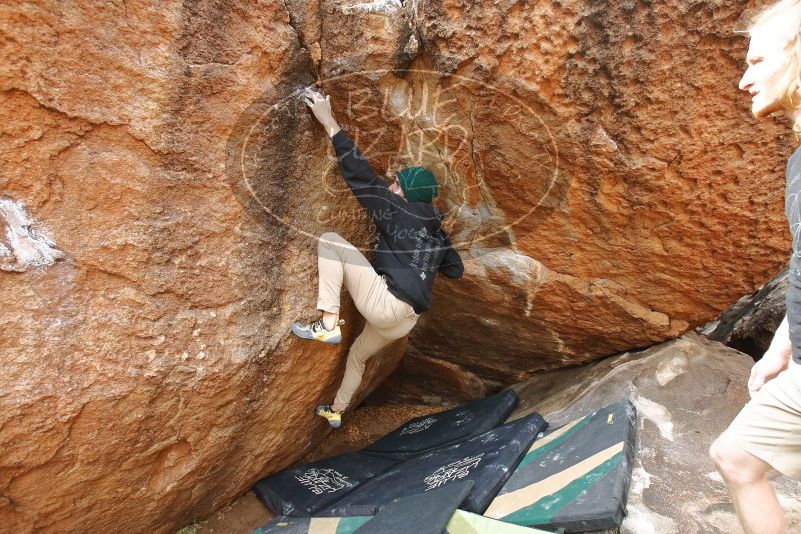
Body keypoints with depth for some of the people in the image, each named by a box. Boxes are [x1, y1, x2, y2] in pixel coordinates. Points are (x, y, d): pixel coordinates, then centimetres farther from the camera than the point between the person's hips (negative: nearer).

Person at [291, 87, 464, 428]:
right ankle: (335, 411, 54)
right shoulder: (436, 232, 16)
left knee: (329, 240, -7)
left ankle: (328, 324, -12)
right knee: (357, 356, 35)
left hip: (384, 302, -9)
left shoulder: (397, 212, -4)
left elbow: (361, 175, -8)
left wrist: (329, 123, -6)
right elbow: (456, 269, 23)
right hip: (406, 320, 9)